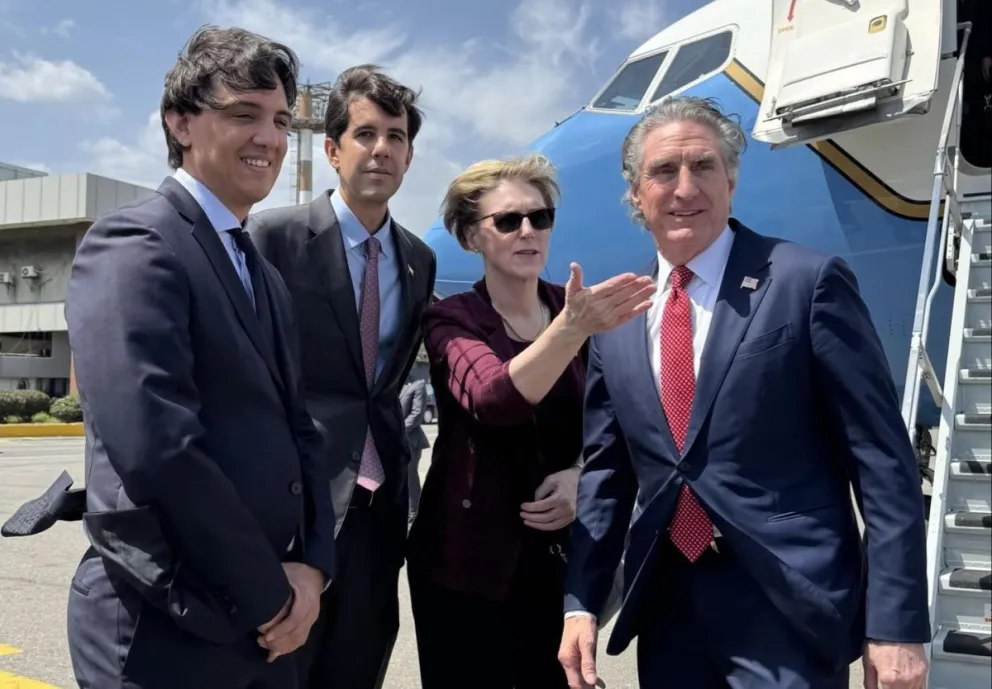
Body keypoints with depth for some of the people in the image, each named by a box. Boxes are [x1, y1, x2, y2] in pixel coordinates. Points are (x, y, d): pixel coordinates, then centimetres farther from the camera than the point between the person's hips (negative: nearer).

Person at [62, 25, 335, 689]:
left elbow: (297, 429, 11)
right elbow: (154, 448, -25)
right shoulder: (132, 244, -15)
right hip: (163, 627, -8)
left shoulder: (266, 277, 12)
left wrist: (311, 565, -4)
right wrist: (272, 592, -15)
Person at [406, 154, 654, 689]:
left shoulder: (582, 308, 2)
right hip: (467, 560, -3)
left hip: (562, 555, 3)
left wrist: (584, 473, -12)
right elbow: (494, 401, -27)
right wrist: (572, 328, -41)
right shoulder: (451, 319, -7)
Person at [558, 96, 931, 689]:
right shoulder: (614, 320, 6)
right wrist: (581, 603, 1)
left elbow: (883, 460, -9)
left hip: (788, 608, -4)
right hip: (665, 609, 5)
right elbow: (606, 470, 8)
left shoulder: (809, 282, -8)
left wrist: (897, 623, -11)